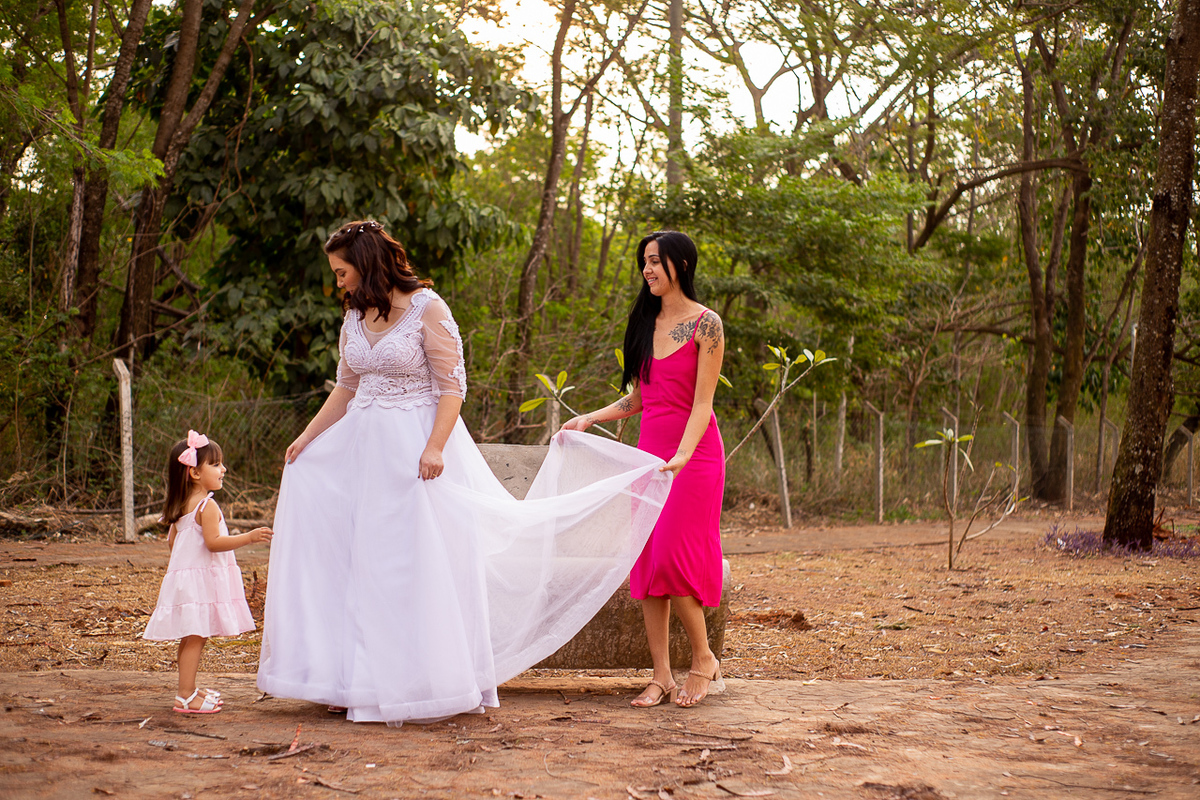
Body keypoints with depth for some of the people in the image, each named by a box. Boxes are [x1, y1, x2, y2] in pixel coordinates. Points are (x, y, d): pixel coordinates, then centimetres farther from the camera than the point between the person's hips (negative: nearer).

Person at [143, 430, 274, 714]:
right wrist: (249, 537, -24)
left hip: (183, 573, 10)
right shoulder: (207, 506, -16)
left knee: (190, 638, 16)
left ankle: (189, 688, 25)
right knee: (196, 637, -9)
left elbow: (172, 541, 19)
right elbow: (214, 542, -23)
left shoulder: (181, 507, 12)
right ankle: (186, 697, -10)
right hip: (201, 577, -10)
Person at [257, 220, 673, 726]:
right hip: (360, 448, 7)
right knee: (350, 564, 6)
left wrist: (435, 447, -22)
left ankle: (419, 682, 7)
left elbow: (452, 386, -12)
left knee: (416, 565, -3)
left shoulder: (428, 309, -10)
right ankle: (353, 680, 14)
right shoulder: (354, 317, 10)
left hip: (414, 451, -7)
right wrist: (307, 437, 15)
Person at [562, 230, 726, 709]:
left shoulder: (705, 324, -6)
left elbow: (702, 403, -13)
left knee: (673, 559, -12)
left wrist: (682, 455, -26)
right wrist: (590, 419, 9)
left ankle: (704, 660, 7)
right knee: (647, 561, 1)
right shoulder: (646, 324, 13)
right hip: (649, 450, 7)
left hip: (694, 455, -6)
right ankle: (661, 677, 6)